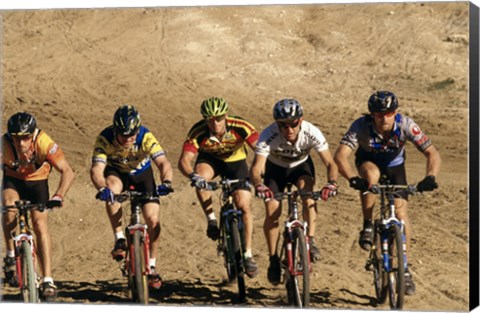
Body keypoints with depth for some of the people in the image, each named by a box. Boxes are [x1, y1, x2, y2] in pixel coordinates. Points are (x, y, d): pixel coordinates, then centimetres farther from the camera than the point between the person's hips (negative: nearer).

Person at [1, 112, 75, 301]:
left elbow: (67, 172, -33)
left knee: (40, 224, -16)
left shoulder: (43, 142, -33)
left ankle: (48, 281, -13)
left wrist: (58, 197, -47)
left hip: (37, 181, 0)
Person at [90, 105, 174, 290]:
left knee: (153, 219, -12)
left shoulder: (145, 137, -32)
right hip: (117, 172, 0)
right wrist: (102, 188, -61)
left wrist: (166, 182, -62)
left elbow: (163, 162, -41)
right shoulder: (105, 139, -31)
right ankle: (120, 240, -27)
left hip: (142, 173, 0)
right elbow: (96, 169, -41)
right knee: (111, 188, -37)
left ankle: (151, 267, 9)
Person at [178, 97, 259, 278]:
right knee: (200, 180, -34)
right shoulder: (198, 132, -32)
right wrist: (193, 176, -60)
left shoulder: (240, 127, -34)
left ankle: (248, 254, 2)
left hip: (235, 161, 0)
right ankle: (212, 221, -13)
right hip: (209, 159, 0)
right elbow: (184, 161, -39)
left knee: (243, 206, -11)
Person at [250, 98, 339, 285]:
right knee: (272, 213, -15)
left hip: (301, 166, 0)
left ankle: (311, 240, -23)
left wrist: (331, 183, -54)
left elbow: (330, 163, -33)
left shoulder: (311, 133, -33)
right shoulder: (269, 136, -36)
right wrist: (258, 186, -63)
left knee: (306, 189, -33)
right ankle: (273, 259, 3)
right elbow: (256, 168, -42)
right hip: (275, 168, 0)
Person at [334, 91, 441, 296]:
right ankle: (367, 226, -17)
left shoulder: (406, 125, -32)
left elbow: (432, 153, -32)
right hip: (368, 161, -1)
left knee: (401, 212, -11)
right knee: (371, 175, -37)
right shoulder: (361, 126, -34)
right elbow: (340, 155, -43)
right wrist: (352, 179, -59)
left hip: (394, 165, 1)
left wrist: (430, 177, -50)